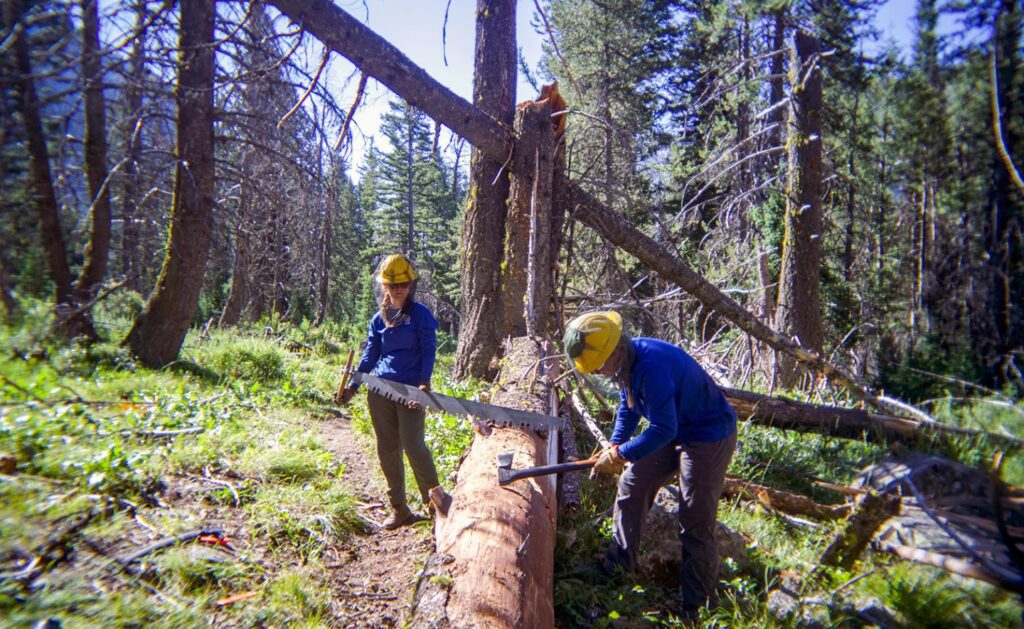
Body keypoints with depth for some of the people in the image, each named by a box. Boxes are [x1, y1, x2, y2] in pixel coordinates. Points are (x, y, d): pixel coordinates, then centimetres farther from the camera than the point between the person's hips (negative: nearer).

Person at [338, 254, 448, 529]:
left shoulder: (420, 314, -1)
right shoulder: (379, 318, 12)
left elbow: (428, 351, -5)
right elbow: (370, 354, 16)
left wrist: (424, 383, -17)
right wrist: (353, 386, 10)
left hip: (410, 389, -5)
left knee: (413, 446, -11)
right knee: (387, 449, 7)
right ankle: (399, 510, 18)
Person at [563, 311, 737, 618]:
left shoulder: (651, 365, -35)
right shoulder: (626, 361, -6)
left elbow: (663, 429, -31)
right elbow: (628, 409, 9)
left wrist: (619, 455, -23)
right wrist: (613, 448, -1)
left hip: (709, 436, -9)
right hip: (671, 429, 9)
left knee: (696, 523, -4)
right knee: (631, 486, 11)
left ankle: (696, 604, 11)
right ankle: (618, 563, 26)